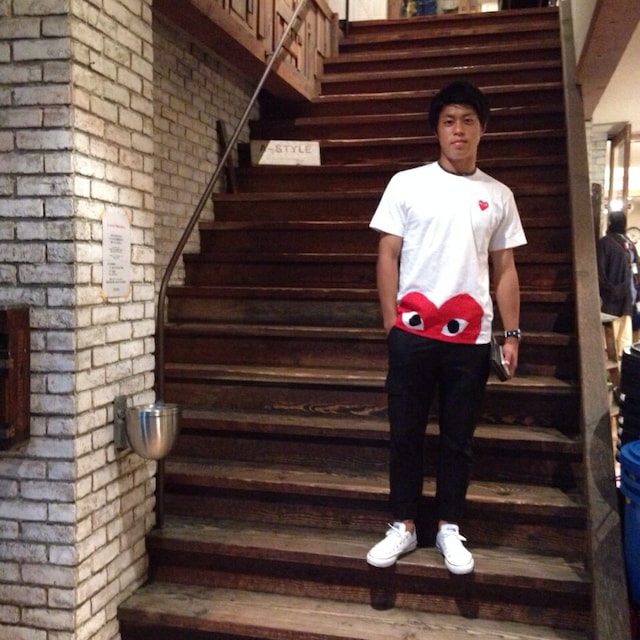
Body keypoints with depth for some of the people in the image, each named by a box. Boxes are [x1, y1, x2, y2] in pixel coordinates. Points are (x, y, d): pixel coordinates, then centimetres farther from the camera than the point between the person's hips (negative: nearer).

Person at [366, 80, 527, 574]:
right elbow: (388, 255, 2)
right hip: (413, 332, -1)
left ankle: (449, 529, 25)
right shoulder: (407, 184, 2)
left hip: (471, 336, 2)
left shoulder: (499, 196, 9)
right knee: (406, 433, 7)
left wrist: (512, 334, 4)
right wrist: (391, 323, -3)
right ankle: (404, 526, 22)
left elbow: (505, 269, 10)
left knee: (459, 437, 10)